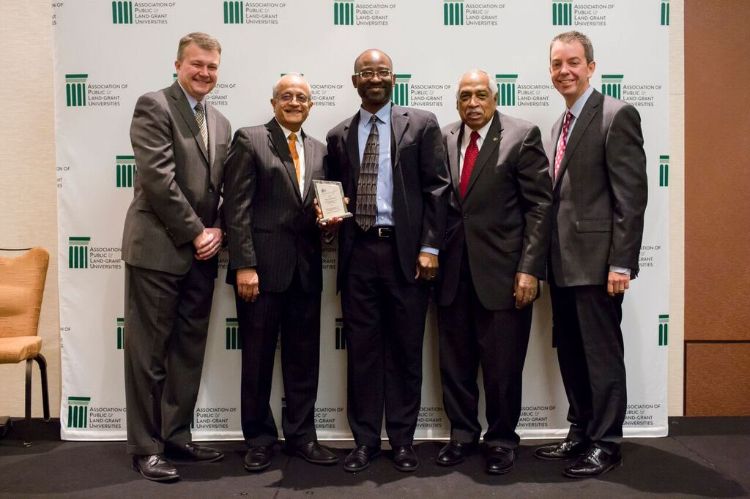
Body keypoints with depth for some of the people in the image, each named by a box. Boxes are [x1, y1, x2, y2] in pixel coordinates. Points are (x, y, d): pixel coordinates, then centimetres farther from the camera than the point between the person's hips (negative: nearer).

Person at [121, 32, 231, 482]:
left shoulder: (221, 123, 16)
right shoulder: (154, 106, -5)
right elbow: (158, 177, -15)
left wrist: (217, 231, -2)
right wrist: (196, 232, -13)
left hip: (202, 252, 7)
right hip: (158, 248, -7)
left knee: (190, 351, 12)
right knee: (149, 352, 1)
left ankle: (177, 436, 24)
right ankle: (146, 447, 13)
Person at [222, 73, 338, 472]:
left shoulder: (319, 151, 16)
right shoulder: (249, 140, 0)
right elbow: (237, 207, -8)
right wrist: (244, 265, -15)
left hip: (306, 267, 5)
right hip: (262, 265, -5)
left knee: (304, 357, 10)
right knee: (258, 357, 6)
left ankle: (301, 435, 24)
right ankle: (259, 439, 21)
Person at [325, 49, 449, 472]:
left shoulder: (422, 124, 5)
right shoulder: (339, 135, 14)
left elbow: (437, 188, -1)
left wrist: (429, 247, -8)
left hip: (406, 251, -2)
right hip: (357, 252, 3)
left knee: (406, 348, 5)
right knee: (361, 348, 6)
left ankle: (403, 439, 19)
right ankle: (366, 440, 18)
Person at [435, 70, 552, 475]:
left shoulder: (522, 136, -2)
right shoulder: (443, 139, 9)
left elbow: (539, 206, -6)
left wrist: (530, 269, -12)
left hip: (502, 271, -3)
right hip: (452, 272, 4)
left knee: (502, 365, 6)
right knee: (455, 362, 12)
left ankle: (501, 439, 25)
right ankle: (462, 433, 30)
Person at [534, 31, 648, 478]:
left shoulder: (617, 115, -8)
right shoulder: (561, 125, 17)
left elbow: (631, 195, -14)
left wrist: (621, 262, -19)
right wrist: (549, 257, 12)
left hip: (596, 260, -8)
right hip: (563, 262, 8)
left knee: (602, 353, 2)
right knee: (571, 353, 15)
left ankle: (606, 443, 16)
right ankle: (581, 432, 29)